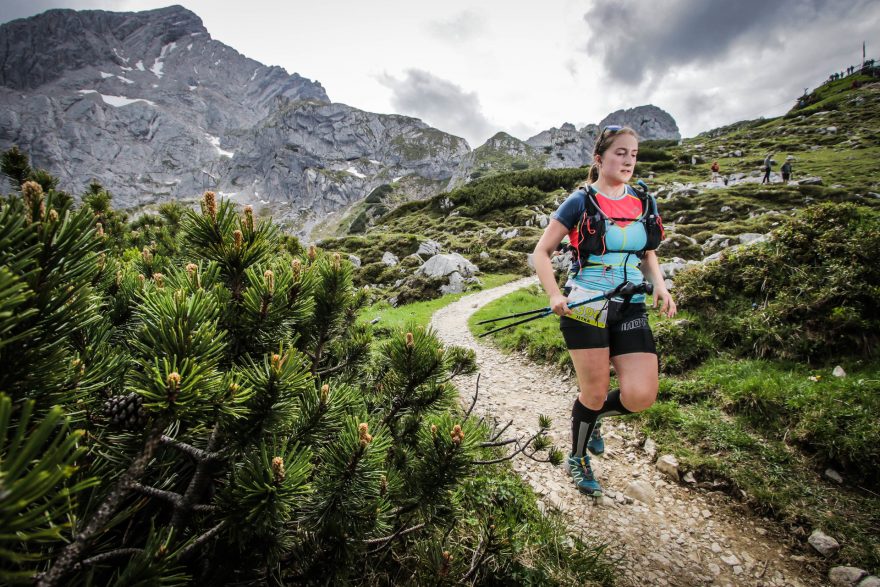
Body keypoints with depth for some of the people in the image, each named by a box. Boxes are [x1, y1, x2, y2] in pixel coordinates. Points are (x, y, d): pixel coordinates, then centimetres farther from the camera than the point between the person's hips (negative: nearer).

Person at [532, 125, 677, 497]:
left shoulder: (643, 203, 11)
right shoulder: (580, 202, -4)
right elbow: (541, 252, -4)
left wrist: (659, 285, 2)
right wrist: (555, 295, -18)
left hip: (631, 309, 5)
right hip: (585, 308, -4)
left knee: (641, 396, -7)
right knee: (594, 393, 1)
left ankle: (593, 415, 28)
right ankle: (578, 460, 29)